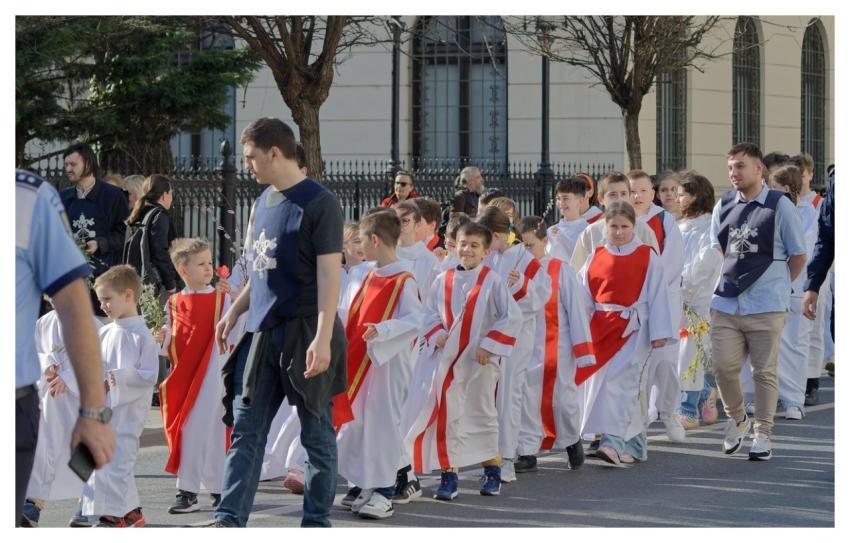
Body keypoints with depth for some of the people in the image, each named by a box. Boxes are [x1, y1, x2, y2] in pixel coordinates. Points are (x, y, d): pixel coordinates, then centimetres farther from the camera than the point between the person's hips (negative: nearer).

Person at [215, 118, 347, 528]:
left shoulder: (318, 203, -9)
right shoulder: (263, 202, 14)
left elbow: (329, 274, -14)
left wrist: (323, 338, -20)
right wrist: (234, 312, 15)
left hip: (303, 334, -7)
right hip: (262, 333, 7)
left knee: (316, 432, 3)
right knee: (246, 429, 2)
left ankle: (317, 523, 10)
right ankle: (229, 520, 1)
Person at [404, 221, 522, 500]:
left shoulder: (492, 282, -6)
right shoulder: (442, 281, 4)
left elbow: (512, 317, -8)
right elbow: (430, 315, 11)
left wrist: (490, 344, -13)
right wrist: (437, 335, -8)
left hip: (481, 361, -2)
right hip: (448, 359, 2)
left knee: (482, 413, 9)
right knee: (447, 416, -2)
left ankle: (492, 470, 25)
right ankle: (449, 474, 3)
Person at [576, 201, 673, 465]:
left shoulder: (647, 257, 1)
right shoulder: (596, 258, 10)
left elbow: (657, 295, -1)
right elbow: (584, 297, 10)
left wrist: (659, 332, -5)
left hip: (633, 328, -4)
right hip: (602, 329, 4)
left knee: (618, 380, -18)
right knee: (628, 387, 8)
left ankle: (613, 441, -25)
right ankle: (634, 445, 16)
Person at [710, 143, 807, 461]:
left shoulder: (779, 206, -4)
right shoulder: (723, 207, 8)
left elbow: (798, 256, 2)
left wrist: (776, 285, 3)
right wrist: (729, 279, 13)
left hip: (766, 306, -4)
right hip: (726, 303, 4)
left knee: (764, 372, 2)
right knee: (723, 367, 1)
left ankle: (763, 435, 11)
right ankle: (736, 420, 25)